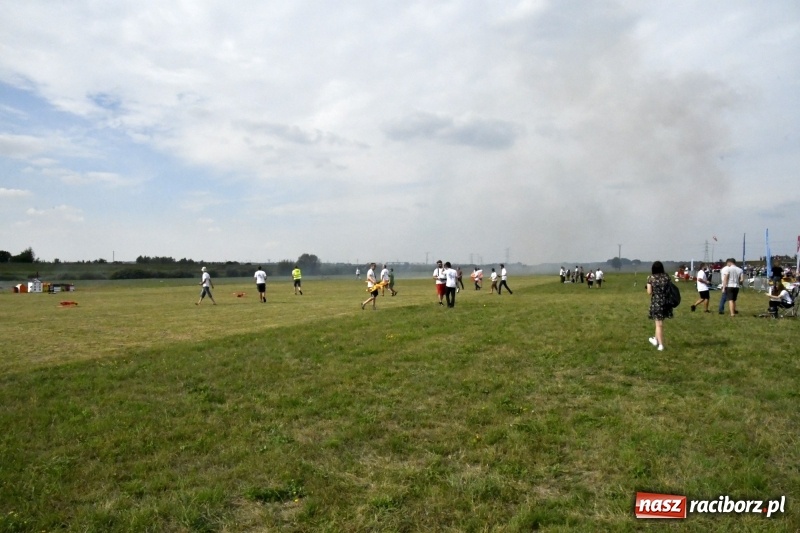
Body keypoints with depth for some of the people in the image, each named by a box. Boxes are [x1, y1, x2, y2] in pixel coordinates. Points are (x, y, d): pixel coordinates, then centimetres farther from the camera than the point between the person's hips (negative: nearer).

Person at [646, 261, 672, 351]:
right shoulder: (666, 276, 0)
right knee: (659, 322, 21)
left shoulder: (651, 278, -7)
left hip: (656, 302, -3)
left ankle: (661, 345, 6)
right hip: (666, 302, 3)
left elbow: (649, 292, -7)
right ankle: (656, 339, 35)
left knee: (659, 324, 4)